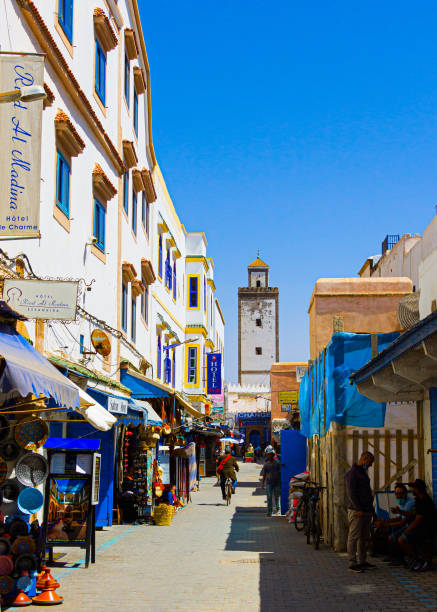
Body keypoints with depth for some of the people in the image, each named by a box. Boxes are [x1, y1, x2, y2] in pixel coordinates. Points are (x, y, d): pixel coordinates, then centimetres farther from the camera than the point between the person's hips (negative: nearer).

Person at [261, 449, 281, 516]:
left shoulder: (277, 463, 2)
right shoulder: (266, 464, 4)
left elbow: (280, 472, 5)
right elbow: (264, 474, 7)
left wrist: (280, 481, 3)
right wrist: (263, 482, 4)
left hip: (276, 482, 0)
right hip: (269, 482, 0)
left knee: (277, 497, 9)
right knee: (269, 497, -5)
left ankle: (277, 509, 34)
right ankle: (269, 512, -4)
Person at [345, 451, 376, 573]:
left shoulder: (363, 473, 21)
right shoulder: (351, 473, -10)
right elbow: (351, 493, -17)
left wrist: (372, 510, 23)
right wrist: (358, 509, -21)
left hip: (366, 511, 10)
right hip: (356, 511, -9)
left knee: (364, 537, 11)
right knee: (354, 537, -8)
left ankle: (363, 562, 18)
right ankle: (352, 563, -7)